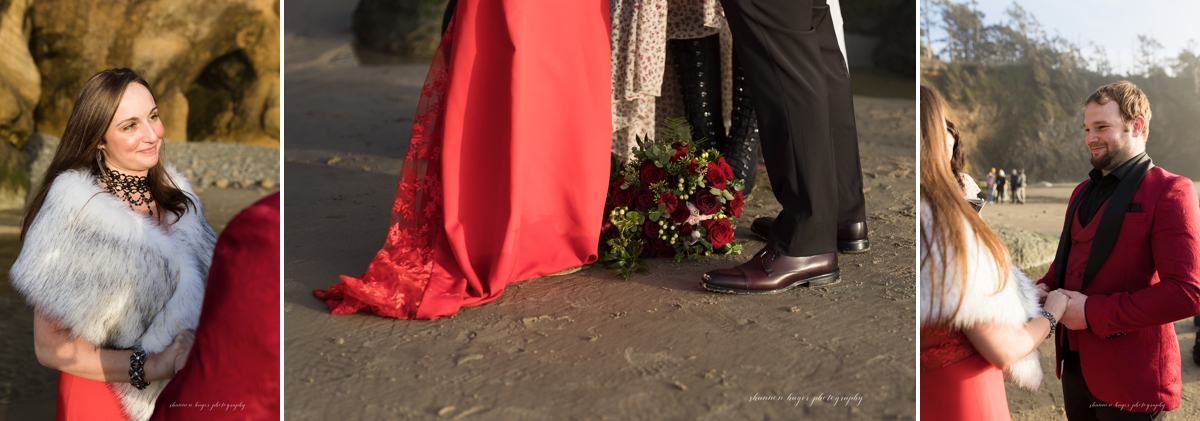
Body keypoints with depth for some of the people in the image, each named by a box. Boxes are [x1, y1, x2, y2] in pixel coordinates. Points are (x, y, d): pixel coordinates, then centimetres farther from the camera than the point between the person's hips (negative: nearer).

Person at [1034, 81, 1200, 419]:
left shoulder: (1169, 192, -11)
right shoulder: (1083, 192, 14)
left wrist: (1094, 312, -20)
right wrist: (1045, 288, 1)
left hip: (1129, 379, -7)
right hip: (1075, 366, 7)